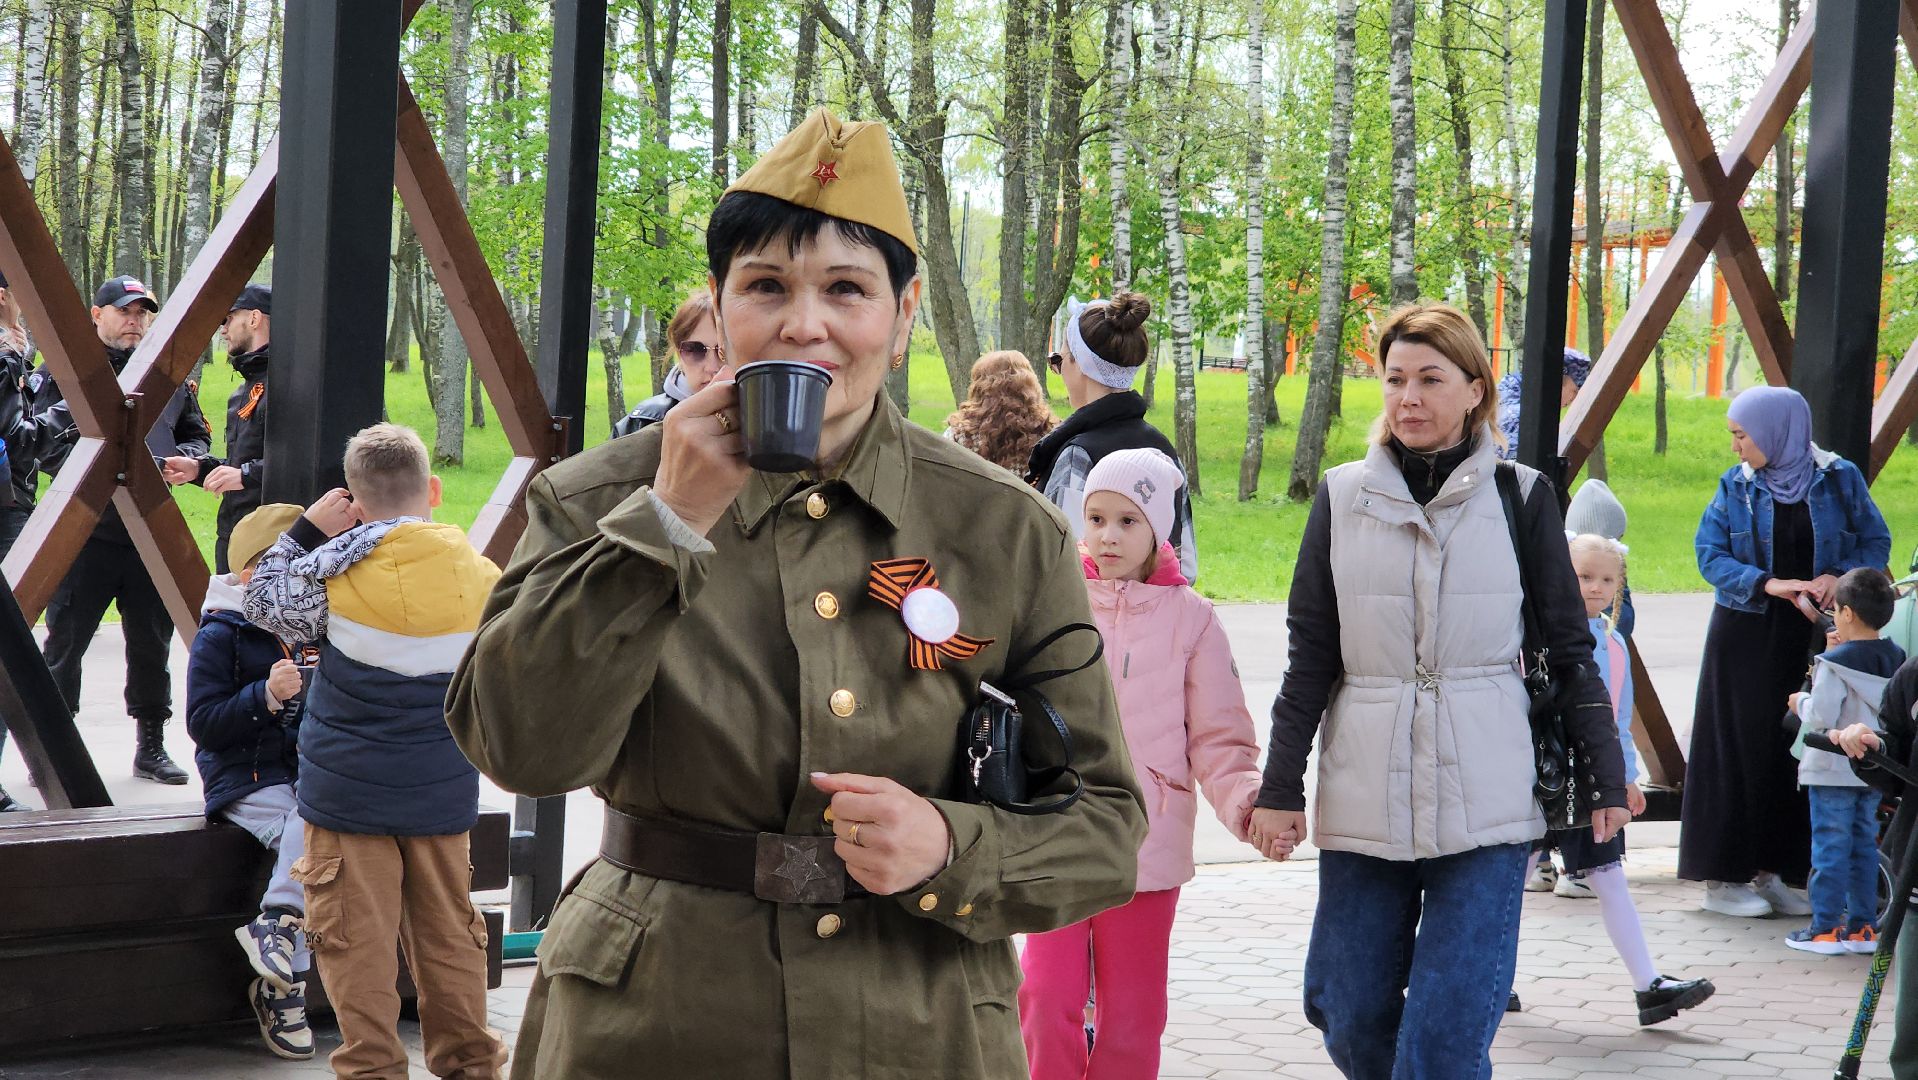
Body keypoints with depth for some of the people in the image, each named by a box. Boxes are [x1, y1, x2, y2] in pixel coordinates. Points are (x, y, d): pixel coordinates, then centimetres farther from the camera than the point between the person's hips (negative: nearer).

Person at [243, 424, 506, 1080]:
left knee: (357, 938, 2)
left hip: (350, 792, -4)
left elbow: (264, 602, 4)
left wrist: (306, 532, 8)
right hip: (444, 791, 4)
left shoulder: (337, 572, -12)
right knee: (448, 931, 13)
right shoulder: (482, 575, -1)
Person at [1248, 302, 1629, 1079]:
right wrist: (1280, 790, 4)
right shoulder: (1343, 497, 7)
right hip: (1364, 802, 2)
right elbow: (1310, 659, 8)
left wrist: (1607, 779, 5)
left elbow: (1569, 651, 7)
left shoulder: (1521, 497, 3)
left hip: (1486, 803, -2)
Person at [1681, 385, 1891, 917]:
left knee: (1801, 750, 1)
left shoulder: (1839, 479, 1)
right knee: (1741, 748, -3)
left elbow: (1876, 542, 4)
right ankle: (1723, 877, 4)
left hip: (1813, 635, 1)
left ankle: (1771, 870, 12)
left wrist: (1840, 576, -16)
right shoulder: (1736, 486, 2)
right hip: (1746, 637, -1)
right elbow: (1709, 553, -4)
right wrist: (1768, 583, -19)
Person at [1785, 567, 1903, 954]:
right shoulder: (1896, 660, 3)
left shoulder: (1836, 663, -18)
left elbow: (1820, 717, -21)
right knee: (1864, 846, 13)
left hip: (1833, 771, -6)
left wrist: (1800, 702, 1)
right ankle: (1863, 926, 15)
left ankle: (1825, 928, 3)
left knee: (1830, 849, -1)